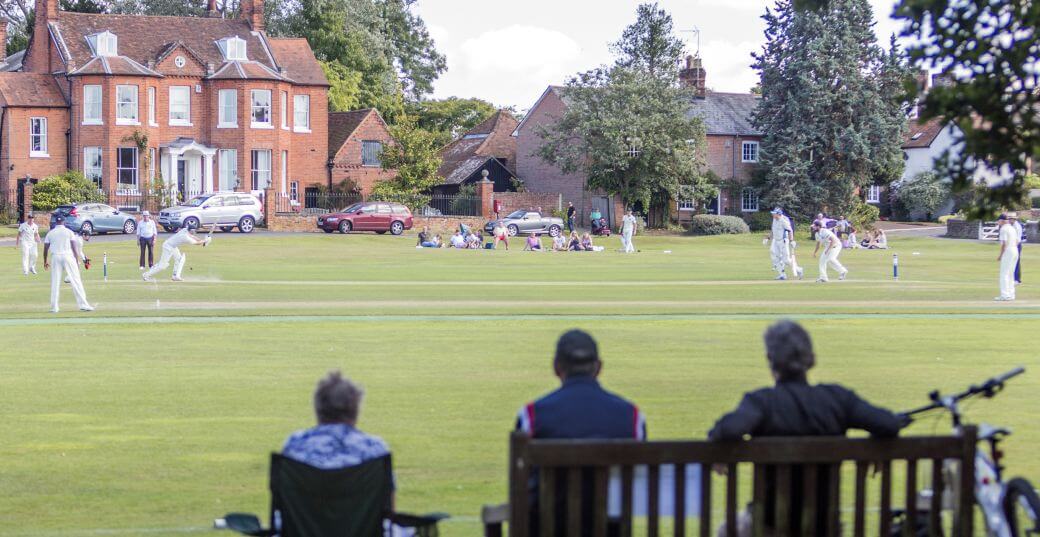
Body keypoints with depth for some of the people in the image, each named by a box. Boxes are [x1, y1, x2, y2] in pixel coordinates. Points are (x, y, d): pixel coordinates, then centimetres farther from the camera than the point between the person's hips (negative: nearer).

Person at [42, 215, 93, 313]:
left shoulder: (50, 233, 7)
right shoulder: (69, 232, 2)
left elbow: (45, 248, 8)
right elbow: (74, 247, -2)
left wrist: (45, 261, 21)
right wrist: (77, 261, 3)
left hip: (56, 258, 2)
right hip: (68, 256, -2)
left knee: (55, 283, 6)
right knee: (76, 281, -2)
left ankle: (54, 307, 5)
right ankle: (83, 305, -7)